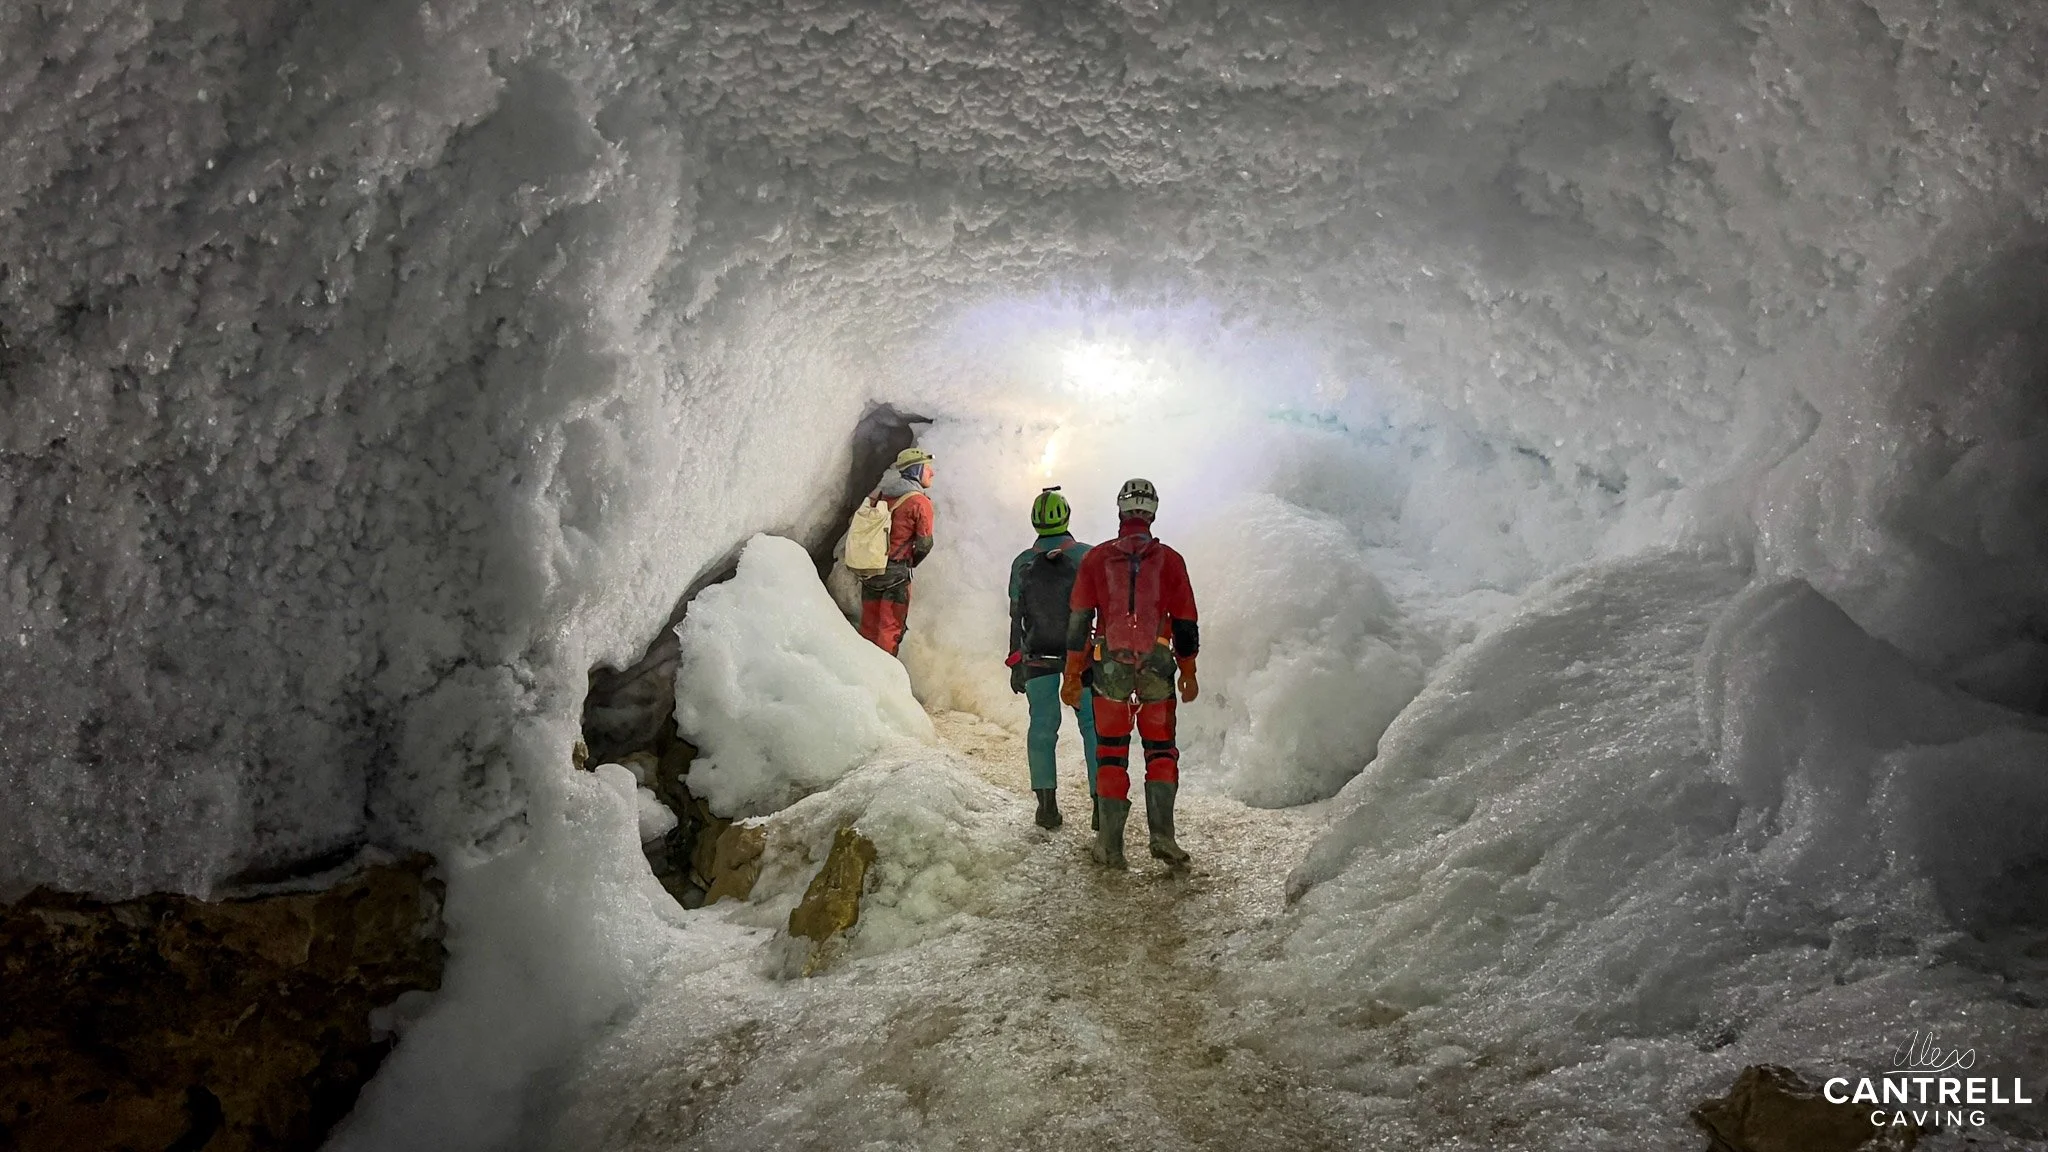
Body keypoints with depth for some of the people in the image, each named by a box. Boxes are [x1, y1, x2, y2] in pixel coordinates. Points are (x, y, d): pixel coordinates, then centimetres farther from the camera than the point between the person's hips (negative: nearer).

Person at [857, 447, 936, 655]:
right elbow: (924, 544, -10)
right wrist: (910, 563, 10)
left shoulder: (878, 494, 5)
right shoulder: (919, 502, -12)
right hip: (895, 573, -6)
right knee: (890, 630, 6)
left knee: (868, 627, 17)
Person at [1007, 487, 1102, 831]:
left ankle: (1047, 805, 4)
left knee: (1042, 726, 7)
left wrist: (1016, 663, 10)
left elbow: (1016, 617, 4)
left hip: (1037, 657, 2)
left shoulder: (1023, 562, 3)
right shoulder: (1087, 556, -3)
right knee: (1092, 724, 4)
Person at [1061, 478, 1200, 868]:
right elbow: (1185, 624, 4)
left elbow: (1078, 620, 1)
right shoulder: (1170, 560, 1)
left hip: (1110, 666, 1)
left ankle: (1110, 846, 7)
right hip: (1158, 666, 0)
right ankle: (1162, 836, 2)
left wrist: (1072, 675, 6)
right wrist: (1188, 673, 14)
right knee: (1161, 751, 12)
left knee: (1110, 755, 8)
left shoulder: (1096, 558, 2)